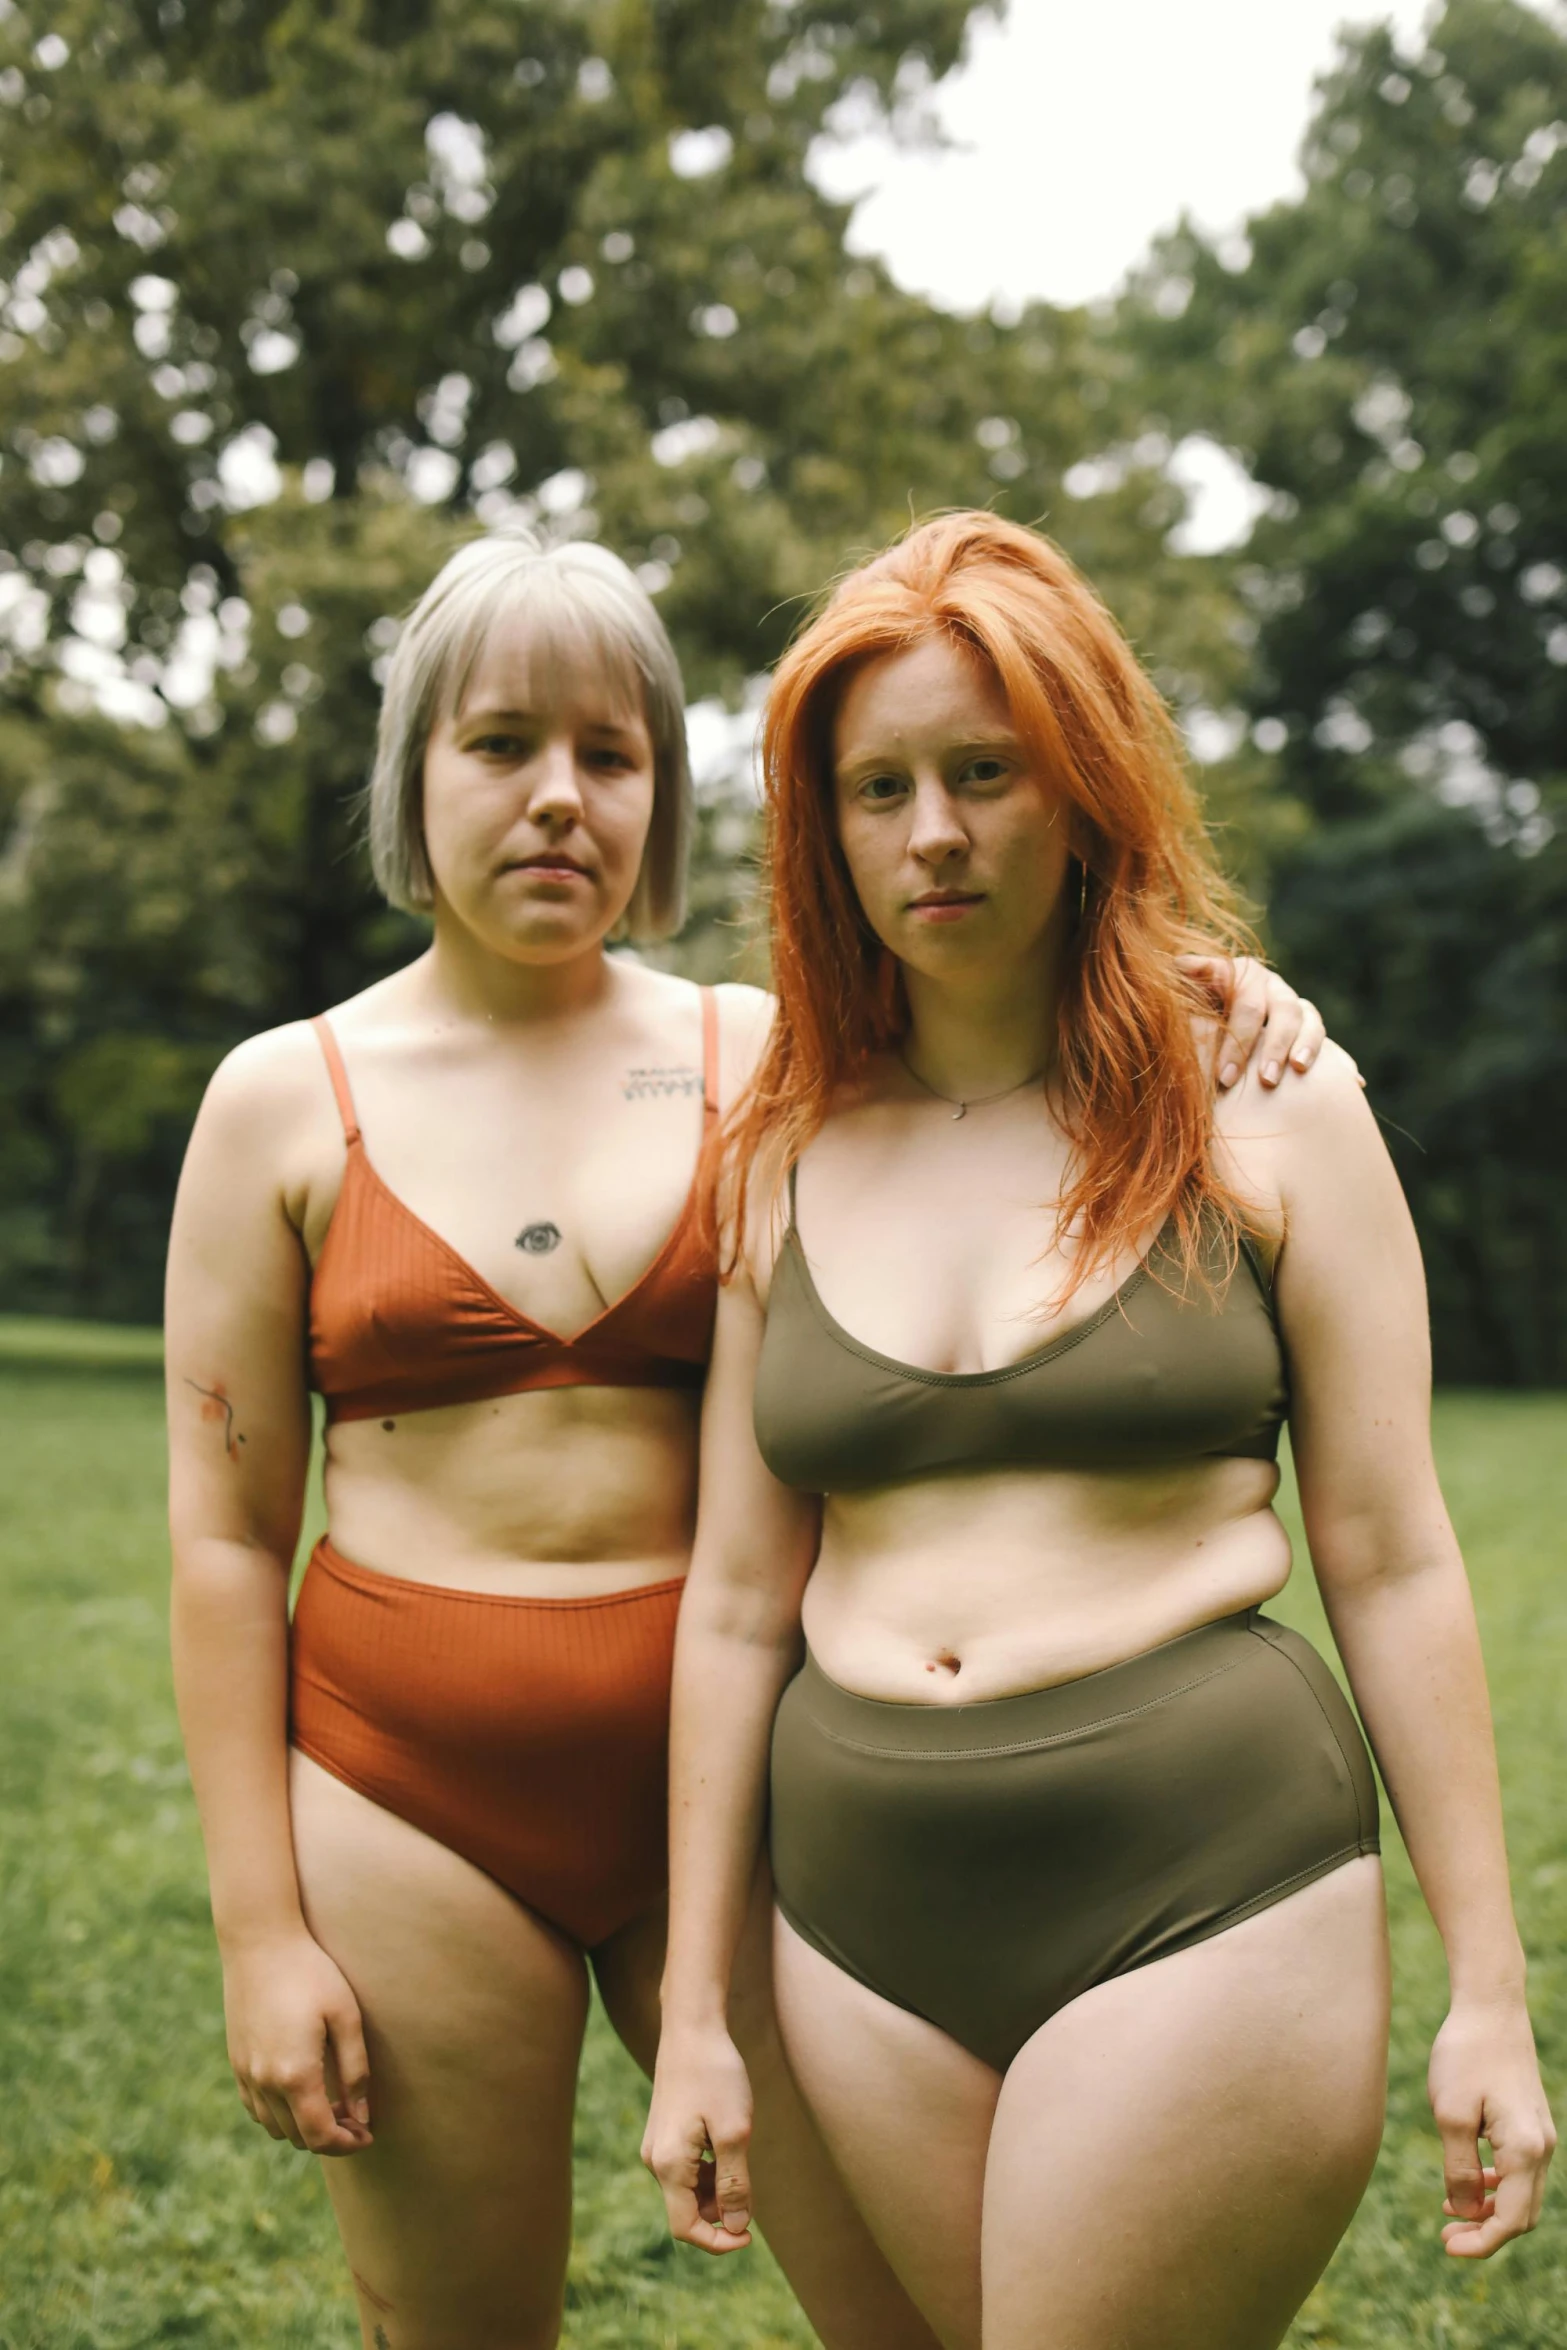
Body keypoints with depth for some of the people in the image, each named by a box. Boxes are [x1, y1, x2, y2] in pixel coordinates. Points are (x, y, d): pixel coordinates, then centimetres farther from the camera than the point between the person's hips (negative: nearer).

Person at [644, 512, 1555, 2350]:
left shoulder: (1264, 1111, -1)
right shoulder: (787, 1160, 6)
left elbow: (1392, 1565, -1)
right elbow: (738, 1603, 8)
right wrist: (692, 2014, 9)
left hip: (1207, 1884, -3)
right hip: (870, 1923, 4)